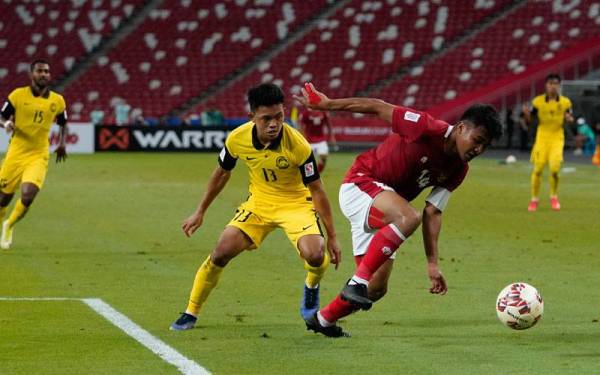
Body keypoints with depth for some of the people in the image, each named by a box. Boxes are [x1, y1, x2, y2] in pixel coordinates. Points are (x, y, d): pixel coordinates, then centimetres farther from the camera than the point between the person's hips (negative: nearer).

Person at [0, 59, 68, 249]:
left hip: (38, 157, 0)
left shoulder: (57, 101, 3)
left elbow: (63, 124, 20)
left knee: (27, 196, -18)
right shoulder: (18, 95, -4)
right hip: (16, 153, 0)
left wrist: (62, 143, 3)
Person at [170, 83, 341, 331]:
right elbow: (222, 173, 4)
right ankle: (191, 313, 9)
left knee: (315, 255, -27)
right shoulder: (237, 139, -18)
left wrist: (332, 237, -13)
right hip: (259, 203, 3)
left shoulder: (298, 145, -28)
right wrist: (200, 212, 10)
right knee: (221, 252, -10)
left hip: (296, 203, -3)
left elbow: (316, 190, -16)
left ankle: (311, 288, 10)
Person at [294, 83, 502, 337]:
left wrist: (432, 263, -5)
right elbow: (378, 107, -14)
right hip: (360, 184, -9)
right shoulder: (428, 129, -22)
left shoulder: (458, 170, 1)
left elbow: (432, 213, 2)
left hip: (381, 211, 9)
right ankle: (358, 282, -33)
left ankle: (323, 320, 31)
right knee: (409, 217, -38)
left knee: (377, 289, 7)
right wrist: (326, 104, -9)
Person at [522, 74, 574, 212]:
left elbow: (570, 120, 9)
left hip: (557, 138, 0)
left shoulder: (565, 102, 0)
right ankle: (534, 199, 12)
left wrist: (569, 119, -14)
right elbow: (530, 121, 4)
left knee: (554, 168, -14)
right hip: (542, 137, 0)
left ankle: (554, 197, 12)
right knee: (538, 169, -6)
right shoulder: (538, 101, -2)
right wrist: (527, 113, -17)